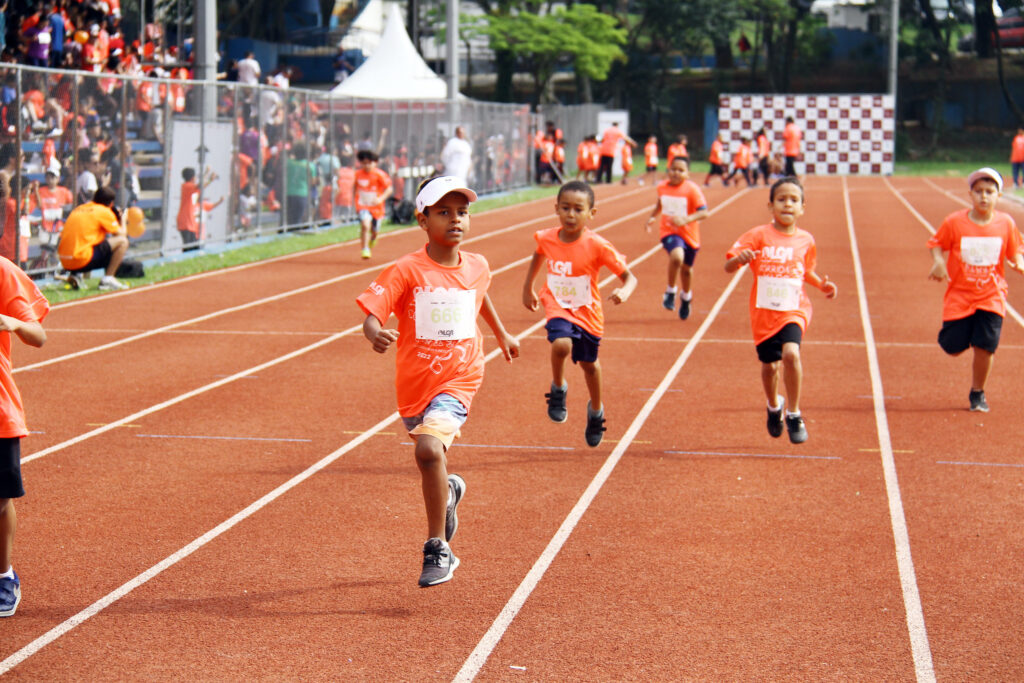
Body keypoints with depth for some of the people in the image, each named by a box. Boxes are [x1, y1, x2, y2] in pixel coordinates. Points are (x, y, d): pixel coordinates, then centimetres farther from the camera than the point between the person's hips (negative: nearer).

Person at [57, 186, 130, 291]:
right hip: (81, 261, -7)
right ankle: (108, 279, -3)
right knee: (122, 241, 1)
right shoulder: (104, 211, 0)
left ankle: (75, 275, 14)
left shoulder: (79, 209, 20)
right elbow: (121, 235, 6)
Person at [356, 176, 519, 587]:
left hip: (457, 382, -1)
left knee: (429, 449, -25)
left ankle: (437, 549, -14)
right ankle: (448, 492, 59)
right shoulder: (407, 271, -12)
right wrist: (375, 334, -43)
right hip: (414, 383, 1)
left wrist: (502, 334, 37)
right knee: (429, 455, 20)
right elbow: (371, 315, -21)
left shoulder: (477, 268, 0)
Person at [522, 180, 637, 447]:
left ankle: (595, 410, 46)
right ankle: (558, 389, -1)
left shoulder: (597, 246, -21)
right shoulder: (546, 239, -12)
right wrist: (528, 289, 20)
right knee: (561, 345, -31)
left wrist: (624, 292, -41)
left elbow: (629, 277, -19)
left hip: (587, 312, 0)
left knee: (588, 364, 17)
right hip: (558, 307, 0)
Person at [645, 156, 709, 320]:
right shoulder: (662, 187, -1)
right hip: (669, 231, 0)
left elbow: (704, 212, -21)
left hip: (689, 233, 0)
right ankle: (670, 291, -8)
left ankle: (686, 297, 48)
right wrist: (652, 217, 3)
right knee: (677, 256, -30)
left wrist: (686, 219, -35)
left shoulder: (692, 189, -15)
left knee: (686, 268, 17)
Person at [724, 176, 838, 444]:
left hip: (794, 310, 0)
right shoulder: (759, 236, -7)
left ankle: (794, 414, -7)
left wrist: (822, 284, 1)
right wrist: (740, 258, -34)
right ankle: (774, 406, 44)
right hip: (764, 312, 0)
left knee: (791, 352, -24)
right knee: (769, 365, 10)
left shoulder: (805, 240, 2)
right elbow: (728, 267, -12)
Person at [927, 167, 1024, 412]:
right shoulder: (954, 222, -9)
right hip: (959, 294, 0)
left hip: (992, 295, 0)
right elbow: (937, 244, 3)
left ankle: (977, 393, 16)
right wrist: (938, 261, -17)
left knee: (985, 346, -8)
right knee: (953, 347, 0)